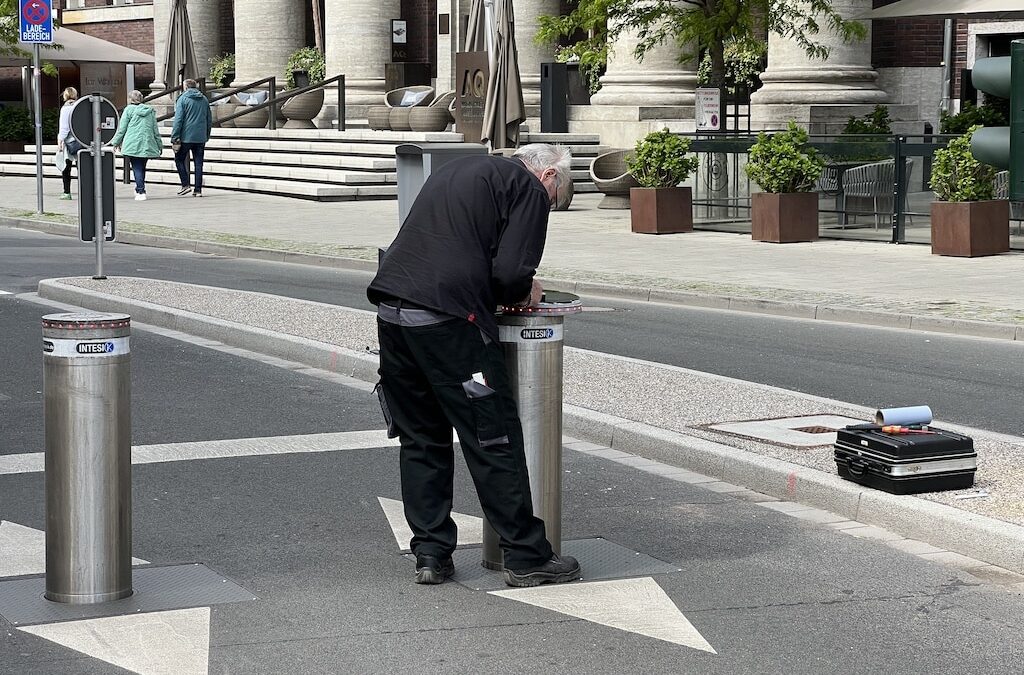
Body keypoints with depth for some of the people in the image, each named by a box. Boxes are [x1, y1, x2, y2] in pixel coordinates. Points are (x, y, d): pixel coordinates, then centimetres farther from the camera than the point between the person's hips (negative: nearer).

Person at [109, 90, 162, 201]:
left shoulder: (129, 110, -1)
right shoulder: (150, 111, 11)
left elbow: (122, 129, -1)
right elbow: (155, 130, 14)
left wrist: (116, 142, 10)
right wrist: (159, 145, 22)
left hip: (133, 145, -4)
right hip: (147, 145, 4)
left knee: (137, 168, -5)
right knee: (142, 167, 15)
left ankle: (141, 192, -14)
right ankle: (139, 189, 21)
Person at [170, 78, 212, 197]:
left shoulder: (183, 99, -7)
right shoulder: (204, 99, 10)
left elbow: (178, 119, -12)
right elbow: (209, 120, 14)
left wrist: (174, 138, -11)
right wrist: (206, 136, 21)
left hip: (186, 136, -5)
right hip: (201, 137, 5)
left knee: (179, 160, 10)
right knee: (198, 163, 7)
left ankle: (186, 185, -1)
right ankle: (198, 190, 6)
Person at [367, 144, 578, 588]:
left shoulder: (460, 170, 27)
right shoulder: (530, 189, 3)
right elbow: (512, 272, -10)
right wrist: (524, 294, 12)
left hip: (391, 307, 8)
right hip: (446, 318, -8)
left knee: (420, 439, 16)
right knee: (494, 441, 1)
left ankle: (430, 555, 18)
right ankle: (526, 558, 7)